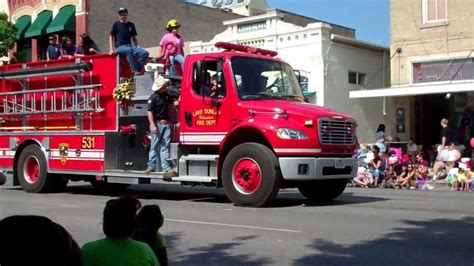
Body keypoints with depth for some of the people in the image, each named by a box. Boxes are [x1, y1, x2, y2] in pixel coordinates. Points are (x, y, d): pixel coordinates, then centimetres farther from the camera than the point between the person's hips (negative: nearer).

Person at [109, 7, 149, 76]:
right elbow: (111, 36, 7)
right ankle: (134, 70, -40)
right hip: (120, 47, -4)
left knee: (145, 53, -21)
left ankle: (136, 69, -23)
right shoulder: (116, 24, 6)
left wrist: (138, 47, 6)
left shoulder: (131, 25, 15)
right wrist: (111, 49, -3)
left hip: (130, 46, 4)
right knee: (129, 50, -41)